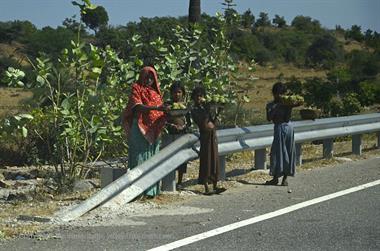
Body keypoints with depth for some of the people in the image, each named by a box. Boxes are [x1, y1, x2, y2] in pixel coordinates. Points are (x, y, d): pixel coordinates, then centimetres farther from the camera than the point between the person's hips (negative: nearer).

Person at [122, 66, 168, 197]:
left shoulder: (155, 91, 18)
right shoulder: (136, 89, 0)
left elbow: (160, 113, 17)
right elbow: (137, 106, -17)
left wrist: (167, 114, -3)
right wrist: (155, 107, -29)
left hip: (153, 130, 6)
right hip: (139, 127, -6)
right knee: (139, 156, -9)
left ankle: (150, 190, 7)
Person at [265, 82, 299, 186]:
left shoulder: (285, 104, 1)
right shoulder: (270, 105, 4)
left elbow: (287, 119, -8)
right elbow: (269, 118, -10)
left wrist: (289, 108, -17)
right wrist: (277, 107, -14)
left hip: (287, 127, -1)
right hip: (278, 128, 1)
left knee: (288, 152, 1)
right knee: (277, 152, 2)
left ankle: (285, 177, 8)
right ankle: (275, 178, 7)